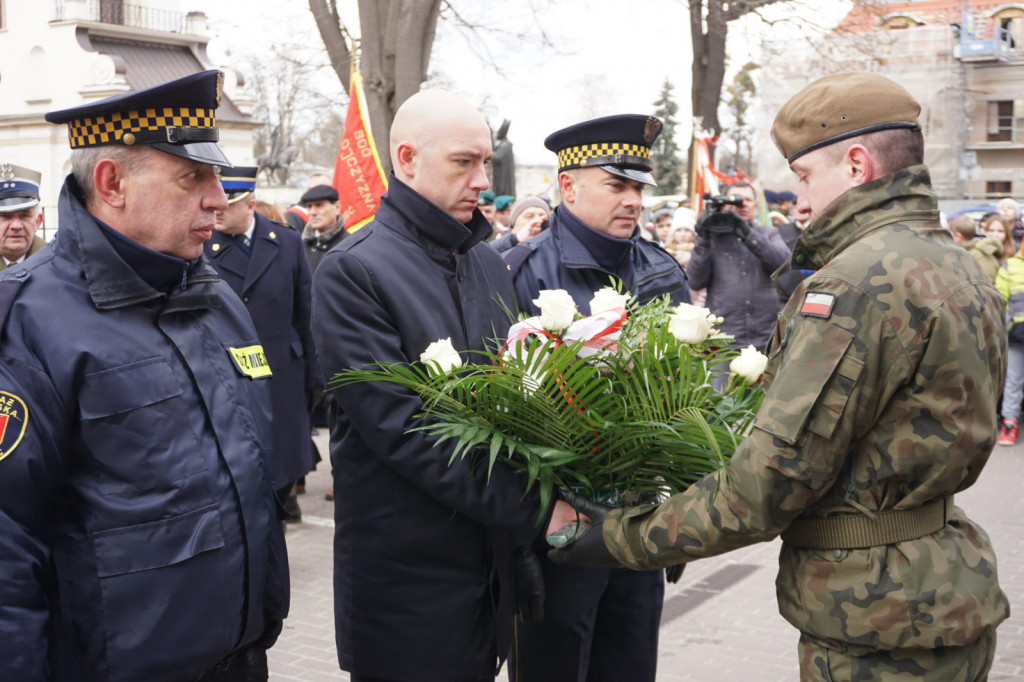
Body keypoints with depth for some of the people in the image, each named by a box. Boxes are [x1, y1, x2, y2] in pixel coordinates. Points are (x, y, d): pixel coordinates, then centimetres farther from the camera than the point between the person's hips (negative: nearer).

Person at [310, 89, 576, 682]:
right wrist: (534, 509, -19)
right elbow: (400, 427, -20)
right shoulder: (353, 271, -12)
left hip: (493, 561, 6)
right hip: (407, 575, -6)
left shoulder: (489, 263, 11)